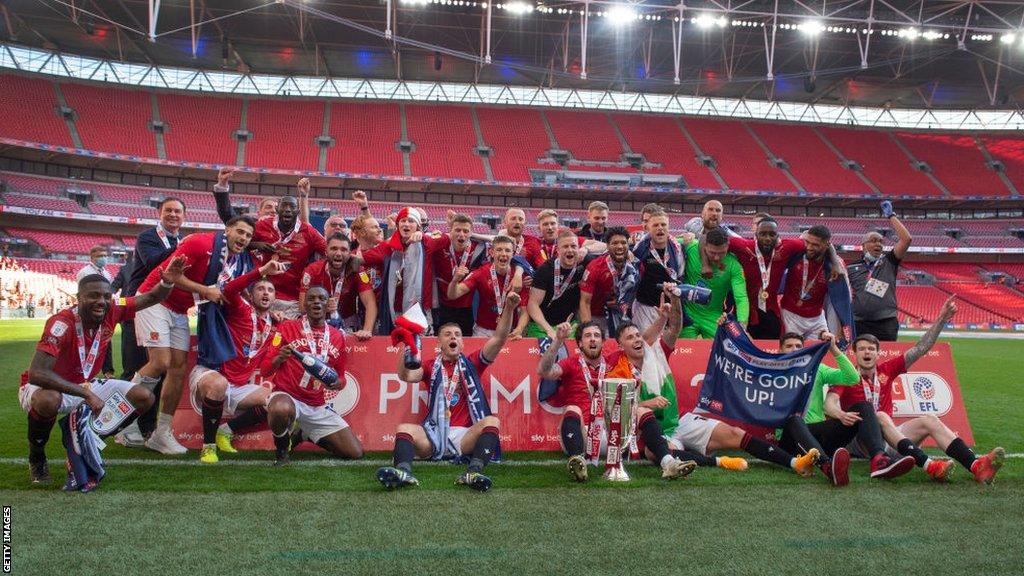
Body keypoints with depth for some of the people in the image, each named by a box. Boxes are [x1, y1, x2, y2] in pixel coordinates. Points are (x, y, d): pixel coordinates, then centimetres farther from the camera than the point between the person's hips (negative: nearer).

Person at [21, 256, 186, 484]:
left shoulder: (112, 311, -12)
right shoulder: (62, 323, -30)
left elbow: (151, 298, 1)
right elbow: (36, 373, -36)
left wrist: (167, 281, -23)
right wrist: (87, 394, -39)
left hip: (85, 386, 6)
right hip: (45, 386, -6)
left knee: (144, 398, -5)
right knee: (48, 401, -41)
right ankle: (36, 457, -10)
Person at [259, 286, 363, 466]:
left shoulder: (337, 337, 10)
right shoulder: (287, 327, -1)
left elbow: (340, 377, 20)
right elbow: (264, 370, -2)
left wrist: (337, 382, -5)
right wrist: (279, 358, -23)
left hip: (318, 408, 5)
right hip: (287, 396, -5)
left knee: (355, 453, -4)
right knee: (282, 409, -43)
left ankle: (306, 435, 23)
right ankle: (282, 447, -6)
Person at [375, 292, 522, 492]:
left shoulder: (471, 364, 17)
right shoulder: (431, 366, 18)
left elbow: (499, 338, 5)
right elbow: (406, 375, -3)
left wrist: (508, 308, -10)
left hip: (464, 435, 0)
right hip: (434, 433, 1)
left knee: (492, 421, -27)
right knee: (404, 428, -24)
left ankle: (474, 472, -48)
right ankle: (403, 472, -52)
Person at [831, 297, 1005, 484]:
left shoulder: (886, 370, 13)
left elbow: (920, 349, 10)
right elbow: (830, 402, -18)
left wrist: (941, 319, 2)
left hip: (890, 438, 6)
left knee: (929, 421, -14)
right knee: (881, 417, -33)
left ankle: (975, 465, -36)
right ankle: (929, 466, -53)